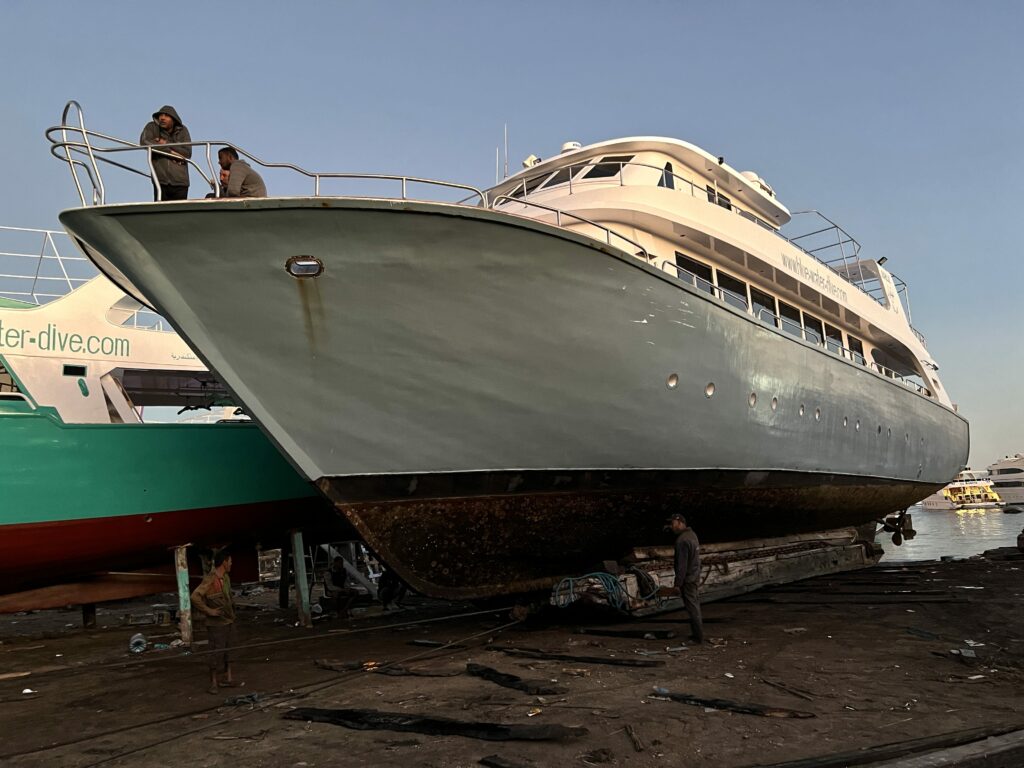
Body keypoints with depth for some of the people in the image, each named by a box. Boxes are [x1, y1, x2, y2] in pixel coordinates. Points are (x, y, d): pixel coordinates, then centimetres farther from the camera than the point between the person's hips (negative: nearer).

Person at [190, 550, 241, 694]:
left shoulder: (225, 577, 7)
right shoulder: (210, 579, -20)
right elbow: (195, 597, -28)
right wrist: (208, 610, -22)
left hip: (228, 620, 8)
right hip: (217, 623, -8)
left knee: (228, 650, 14)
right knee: (216, 652, 1)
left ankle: (227, 679, 24)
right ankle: (213, 682, 14)